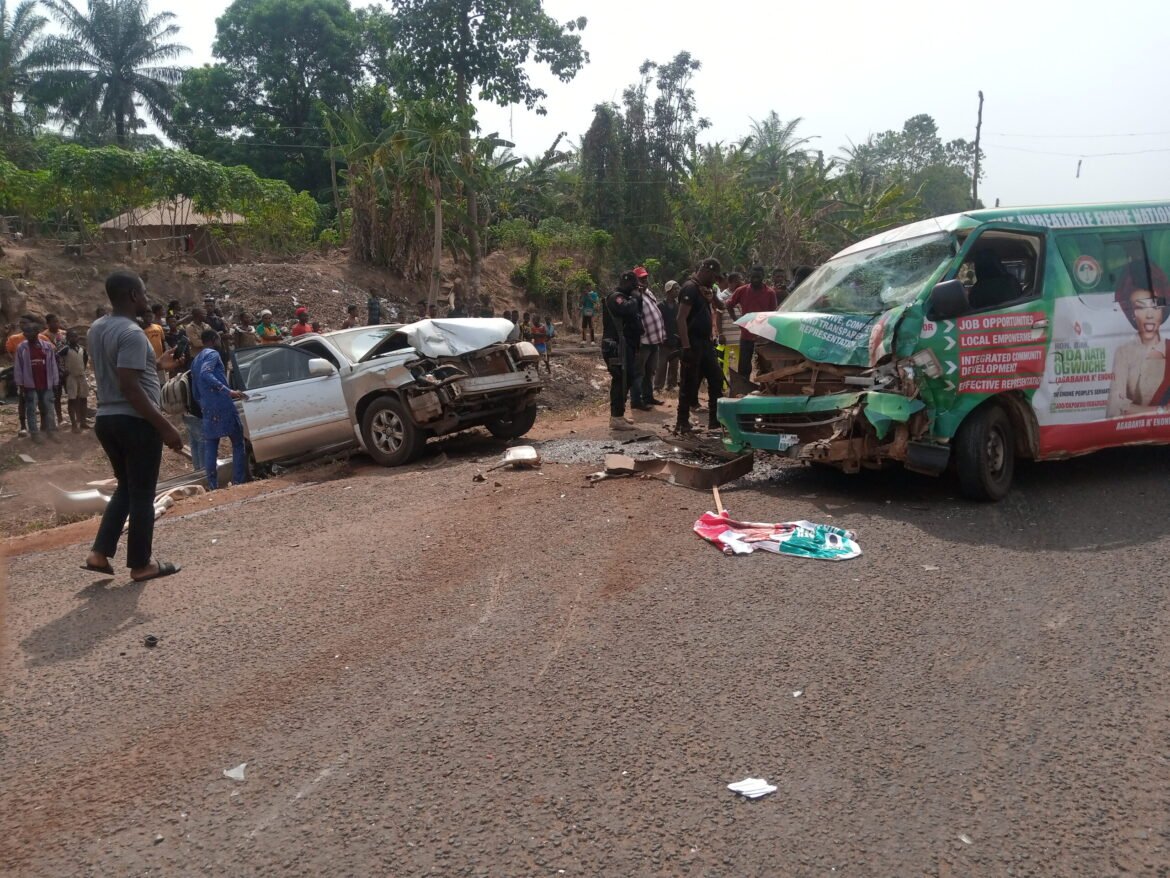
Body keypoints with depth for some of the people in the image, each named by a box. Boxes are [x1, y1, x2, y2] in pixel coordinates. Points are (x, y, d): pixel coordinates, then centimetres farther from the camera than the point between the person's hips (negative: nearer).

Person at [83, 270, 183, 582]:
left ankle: (99, 554, 15)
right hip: (134, 421, -9)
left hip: (106, 418, 9)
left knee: (126, 488, 20)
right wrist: (165, 426, -24)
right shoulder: (132, 333, -19)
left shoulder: (96, 329, 11)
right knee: (142, 494, 2)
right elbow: (130, 387, -25)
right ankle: (141, 564, 11)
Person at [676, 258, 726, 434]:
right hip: (693, 344, -10)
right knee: (690, 383, -3)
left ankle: (715, 419, 18)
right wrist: (686, 347, -26)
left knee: (716, 379, 10)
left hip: (705, 343, 10)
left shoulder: (703, 289, 15)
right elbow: (681, 319, -22)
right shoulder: (690, 288, -13)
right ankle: (682, 422, 6)